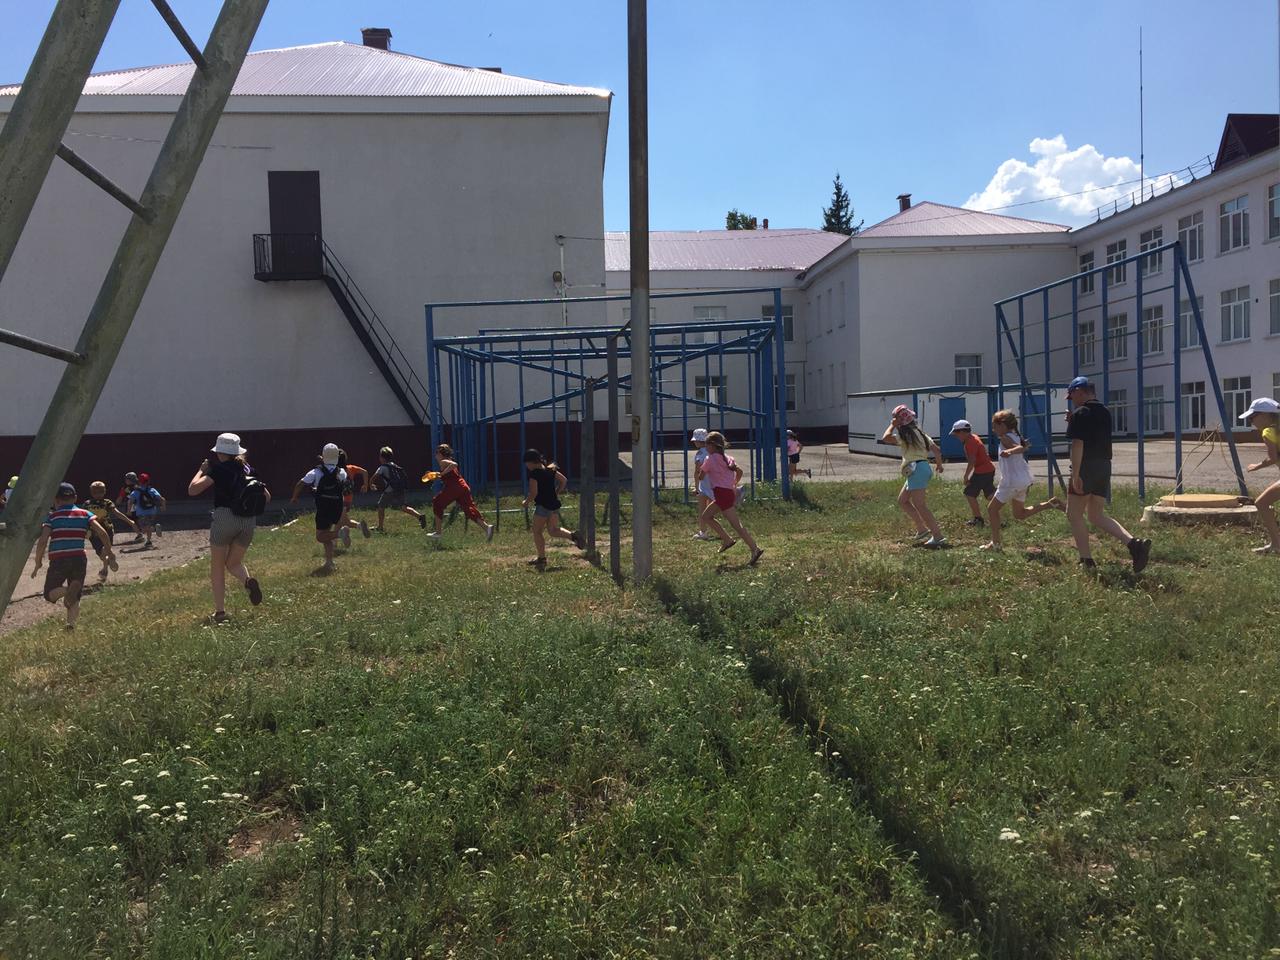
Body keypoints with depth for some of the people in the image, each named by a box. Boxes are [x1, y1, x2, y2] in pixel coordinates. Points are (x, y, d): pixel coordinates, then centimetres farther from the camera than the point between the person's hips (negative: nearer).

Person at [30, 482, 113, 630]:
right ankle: (71, 625, -7)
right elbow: (102, 532, -3)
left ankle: (66, 590, -20)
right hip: (79, 559, 2)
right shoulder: (85, 514, 8)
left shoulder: (52, 516, 4)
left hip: (58, 561, -2)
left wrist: (38, 562, 5)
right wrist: (109, 553, 6)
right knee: (75, 599, 14)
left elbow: (42, 541, -6)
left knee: (50, 594, 13)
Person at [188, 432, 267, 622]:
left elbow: (192, 489, -10)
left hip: (225, 518, -4)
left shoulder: (219, 469, -4)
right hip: (249, 521, 4)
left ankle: (220, 611, 6)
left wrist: (201, 469, 3)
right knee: (234, 563, 20)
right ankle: (248, 581, -13)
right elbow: (266, 497, 13)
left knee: (217, 566, 11)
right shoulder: (248, 469, 12)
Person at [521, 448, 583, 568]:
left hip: (542, 505, -8)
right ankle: (573, 536, -5)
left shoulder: (534, 473, -15)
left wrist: (526, 502, -2)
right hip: (554, 503, 8)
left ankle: (542, 558, 9)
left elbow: (533, 493, -19)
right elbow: (564, 480, 15)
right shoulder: (550, 469, 8)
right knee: (553, 530, 18)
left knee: (537, 532, 6)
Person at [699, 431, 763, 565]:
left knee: (737, 525, -10)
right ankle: (726, 539, 14)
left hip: (721, 493, -9)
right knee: (706, 516, 18)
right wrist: (734, 484, 32)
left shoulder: (710, 459, -6)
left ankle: (755, 549, -15)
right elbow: (739, 471, 19)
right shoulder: (727, 458, 15)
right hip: (729, 492, 9)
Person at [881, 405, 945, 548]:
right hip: (920, 469, 10)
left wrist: (892, 425, -8)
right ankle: (922, 529, 16)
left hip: (917, 470, -10)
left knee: (919, 504, -12)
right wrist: (939, 465, 33)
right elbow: (936, 449, 19)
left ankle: (938, 535, -16)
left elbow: (886, 438, -24)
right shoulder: (918, 431, 17)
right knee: (902, 500, 17)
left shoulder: (906, 434, -10)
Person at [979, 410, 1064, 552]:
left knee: (992, 509, 4)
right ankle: (1051, 504, 9)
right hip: (1023, 480, 9)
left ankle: (996, 543, 6)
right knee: (1019, 514, 21)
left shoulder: (1005, 438, -15)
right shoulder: (1015, 436, 11)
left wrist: (1009, 451, -54)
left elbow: (1020, 448, -35)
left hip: (1012, 482, -9)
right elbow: (1024, 447, 30)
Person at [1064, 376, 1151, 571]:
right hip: (1104, 468, 8)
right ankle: (1134, 543, -4)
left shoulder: (1080, 413, -11)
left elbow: (1078, 444, -19)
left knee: (1074, 513, 5)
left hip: (1086, 468, -8)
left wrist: (1075, 474, -20)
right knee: (1096, 515, 13)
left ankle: (1086, 560, 5)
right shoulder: (1105, 413, 14)